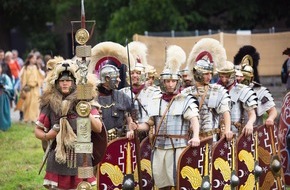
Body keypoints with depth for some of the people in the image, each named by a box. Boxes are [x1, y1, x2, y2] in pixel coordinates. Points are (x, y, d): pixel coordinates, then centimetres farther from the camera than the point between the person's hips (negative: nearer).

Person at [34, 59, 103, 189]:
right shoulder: (50, 104, 5)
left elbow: (98, 129, -2)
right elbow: (38, 130, 13)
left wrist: (86, 113, -16)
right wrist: (47, 136, -8)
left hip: (82, 159, 0)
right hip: (58, 161, 0)